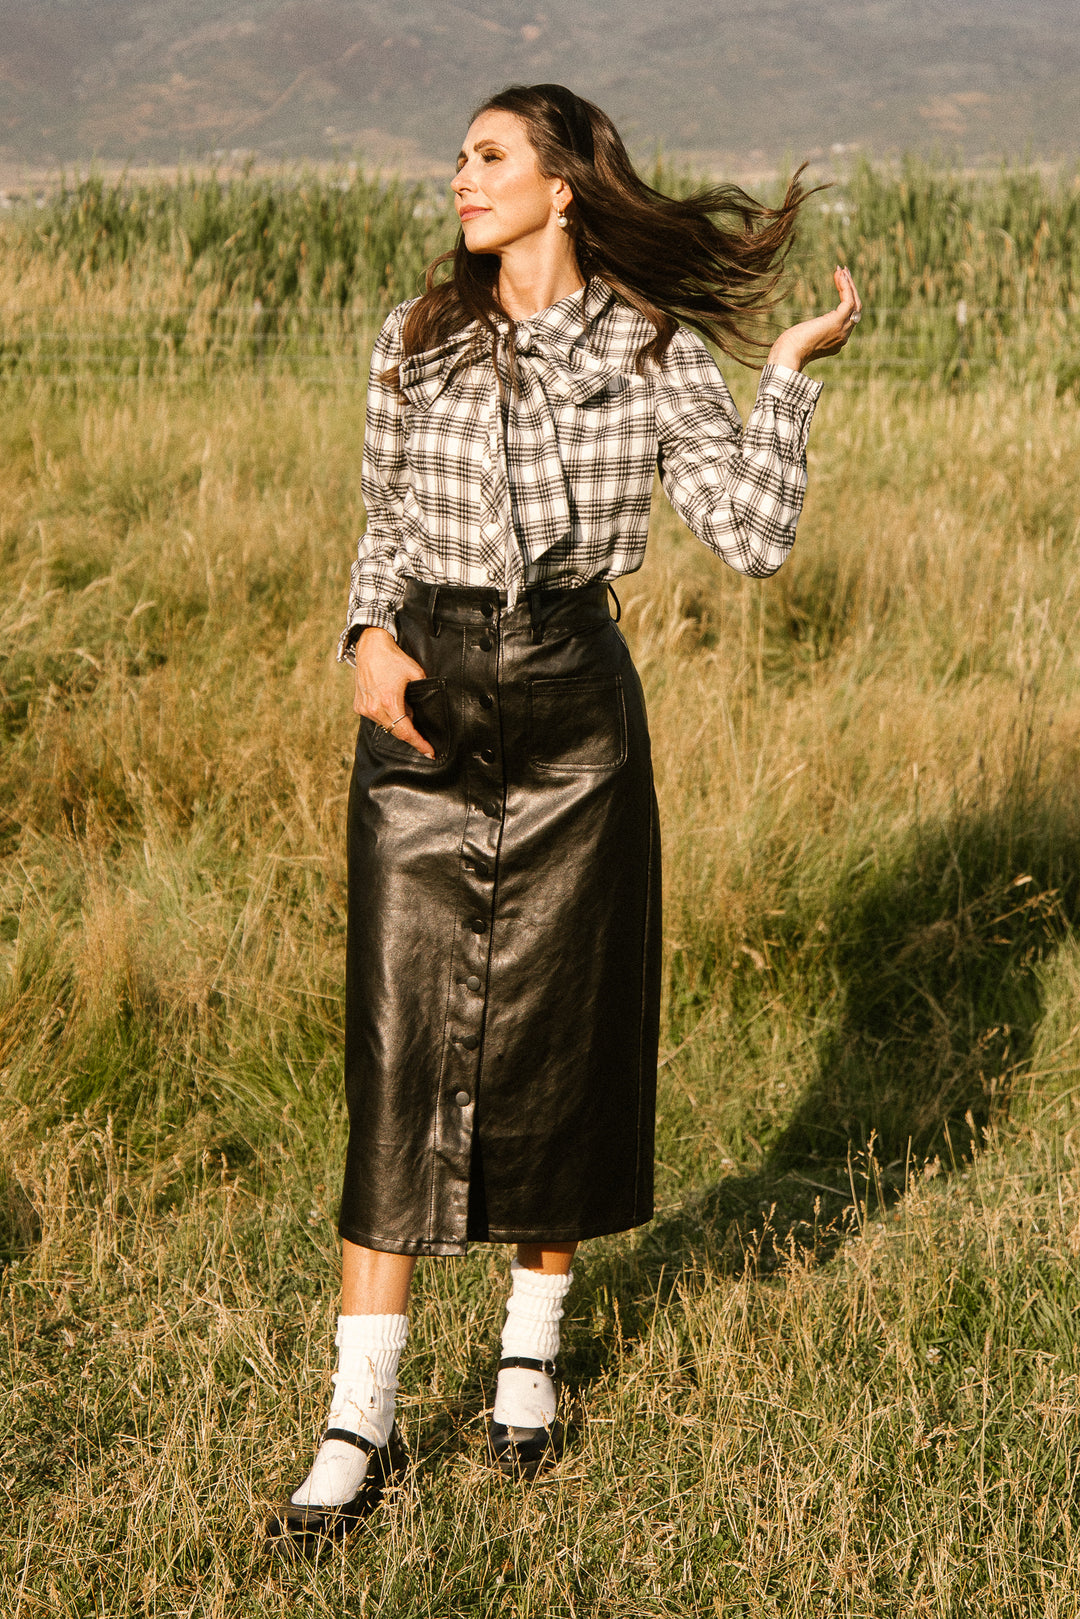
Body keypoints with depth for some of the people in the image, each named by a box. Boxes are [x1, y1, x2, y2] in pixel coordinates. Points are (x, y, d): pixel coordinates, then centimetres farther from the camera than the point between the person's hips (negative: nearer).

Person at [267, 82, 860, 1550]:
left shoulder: (652, 353, -1)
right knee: (399, 1045, -4)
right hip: (423, 709, 1)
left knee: (556, 1028, 6)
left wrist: (794, 370, -10)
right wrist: (371, 633, -2)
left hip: (571, 708, -1)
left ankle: (532, 1348, 28)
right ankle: (361, 1421, -2)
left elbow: (754, 536, -8)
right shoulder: (413, 341, 7)